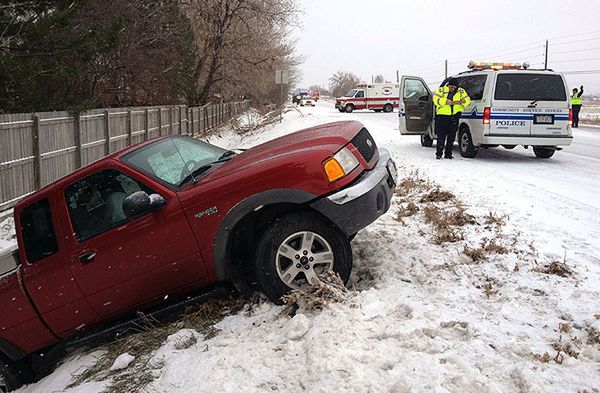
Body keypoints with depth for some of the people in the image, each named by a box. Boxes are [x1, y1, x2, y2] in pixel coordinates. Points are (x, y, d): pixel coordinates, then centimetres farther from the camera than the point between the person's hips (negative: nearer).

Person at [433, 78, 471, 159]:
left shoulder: (461, 91, 9)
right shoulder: (441, 90, 3)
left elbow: (467, 100, 2)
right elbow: (436, 99, -9)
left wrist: (459, 102, -19)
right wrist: (445, 101, -23)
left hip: (454, 117, 3)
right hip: (442, 116, -2)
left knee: (451, 137, 7)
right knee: (441, 136, -4)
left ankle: (448, 154, 15)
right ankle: (438, 153, 5)